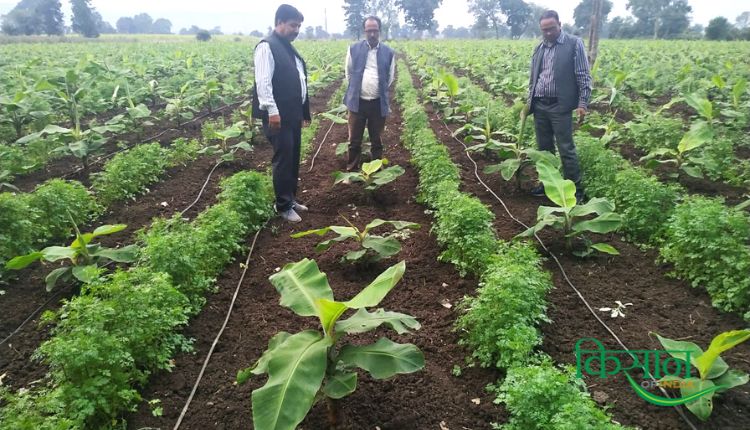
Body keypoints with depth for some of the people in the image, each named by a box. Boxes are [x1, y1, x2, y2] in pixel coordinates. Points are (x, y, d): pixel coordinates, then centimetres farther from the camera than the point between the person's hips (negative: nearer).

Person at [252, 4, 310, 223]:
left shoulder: (288, 48, 17)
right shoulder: (267, 46, -10)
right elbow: (263, 81, -18)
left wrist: (303, 110, 20)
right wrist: (272, 111, -24)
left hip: (293, 113, 9)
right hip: (279, 115, -9)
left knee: (293, 158, 14)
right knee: (283, 159, -3)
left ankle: (291, 198, 26)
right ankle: (283, 206, 7)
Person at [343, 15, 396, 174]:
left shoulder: (388, 52, 1)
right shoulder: (354, 49, 2)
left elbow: (390, 78, 12)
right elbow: (348, 73, 12)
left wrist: (380, 92, 9)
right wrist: (355, 90, 10)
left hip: (378, 103, 0)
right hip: (358, 102, 0)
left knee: (376, 140, 11)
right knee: (354, 140, 8)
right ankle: (352, 170, 21)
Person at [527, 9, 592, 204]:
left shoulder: (574, 43, -3)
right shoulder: (539, 48, 13)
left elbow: (584, 76, -5)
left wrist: (583, 103, -12)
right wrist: (529, 102, 14)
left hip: (560, 106, -5)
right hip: (539, 105, 6)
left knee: (566, 149, -5)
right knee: (544, 148, 12)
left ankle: (576, 190, 4)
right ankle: (547, 183, 23)